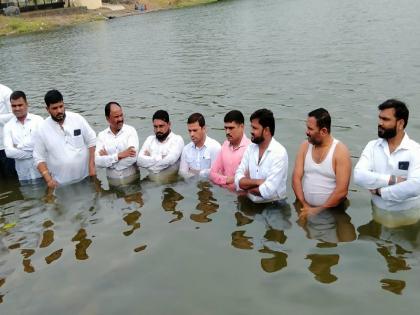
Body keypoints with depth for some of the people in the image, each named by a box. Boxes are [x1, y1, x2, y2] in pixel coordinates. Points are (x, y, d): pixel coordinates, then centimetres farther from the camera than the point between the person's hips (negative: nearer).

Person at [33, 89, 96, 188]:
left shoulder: (77, 119, -6)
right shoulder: (42, 130, -7)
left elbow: (91, 142, -1)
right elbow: (39, 158, -3)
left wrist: (92, 166, -7)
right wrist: (48, 179, -14)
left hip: (84, 177, 1)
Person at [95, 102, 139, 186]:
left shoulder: (130, 130, -8)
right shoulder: (101, 135, -1)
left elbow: (132, 158, -21)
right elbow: (97, 161, -13)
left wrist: (107, 157, -12)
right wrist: (119, 155, -22)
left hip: (132, 179, -2)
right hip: (112, 181, 2)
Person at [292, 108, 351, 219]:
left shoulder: (340, 151, -8)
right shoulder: (305, 146, 5)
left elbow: (342, 191, -13)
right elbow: (296, 178, 0)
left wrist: (319, 210, -13)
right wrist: (304, 205, -10)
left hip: (331, 210, -3)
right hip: (305, 208, 3)